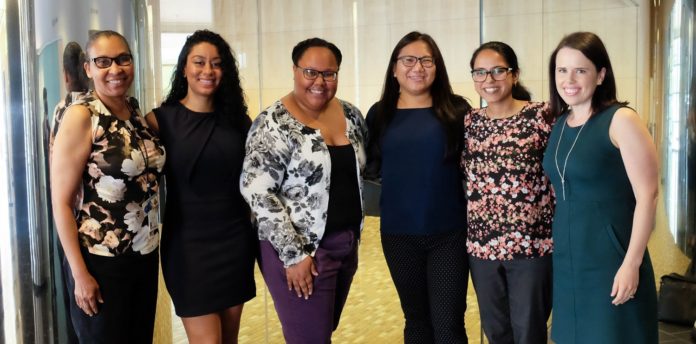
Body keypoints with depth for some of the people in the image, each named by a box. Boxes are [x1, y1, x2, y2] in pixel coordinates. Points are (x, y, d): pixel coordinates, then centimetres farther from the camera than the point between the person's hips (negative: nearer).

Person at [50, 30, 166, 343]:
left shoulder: (137, 112, 5)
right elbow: (61, 201, -14)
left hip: (146, 255, 6)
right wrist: (80, 274, -15)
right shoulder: (81, 116, -13)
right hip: (101, 262, -6)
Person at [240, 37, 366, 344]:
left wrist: (354, 235, 10)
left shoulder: (350, 115, 5)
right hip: (297, 249, -6)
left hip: (347, 243, 6)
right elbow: (257, 192, -17)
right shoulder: (273, 123, -13)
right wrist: (293, 254, -19)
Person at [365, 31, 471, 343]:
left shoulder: (456, 110, -2)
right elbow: (371, 167, 11)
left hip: (449, 233, -2)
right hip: (399, 233, 2)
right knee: (416, 317, 17)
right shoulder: (380, 114, 4)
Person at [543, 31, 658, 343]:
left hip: (611, 258, -6)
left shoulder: (620, 120, -12)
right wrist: (559, 248, 9)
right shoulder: (559, 123, 7)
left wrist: (632, 263, -16)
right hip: (566, 259, 6)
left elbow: (647, 195, -14)